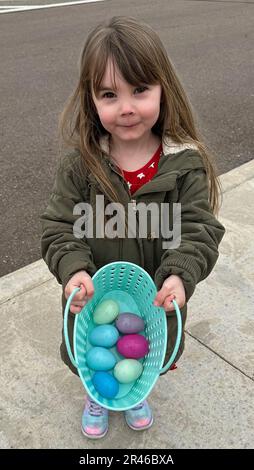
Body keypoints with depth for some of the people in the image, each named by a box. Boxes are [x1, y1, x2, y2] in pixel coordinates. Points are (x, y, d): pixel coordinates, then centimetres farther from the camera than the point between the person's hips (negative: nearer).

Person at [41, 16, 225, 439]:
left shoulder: (186, 163, -19)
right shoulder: (79, 164, -18)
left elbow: (199, 229, -18)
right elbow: (59, 228, -15)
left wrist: (181, 275, -35)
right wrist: (73, 270, -33)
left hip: (157, 300, 1)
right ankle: (96, 397, 63)